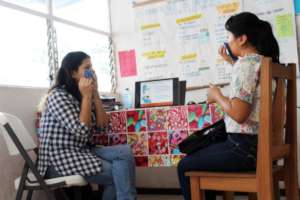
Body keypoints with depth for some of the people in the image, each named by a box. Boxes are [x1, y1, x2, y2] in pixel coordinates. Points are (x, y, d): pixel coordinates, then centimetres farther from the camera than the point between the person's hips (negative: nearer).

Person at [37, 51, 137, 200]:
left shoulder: (81, 96, 11)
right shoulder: (58, 95, -13)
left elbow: (102, 124, 5)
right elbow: (81, 131, -21)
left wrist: (94, 93, -1)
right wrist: (86, 96, -14)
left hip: (81, 152, 7)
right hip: (59, 158, -7)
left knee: (125, 152, -13)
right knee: (119, 173, -16)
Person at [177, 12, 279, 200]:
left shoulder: (246, 63, -19)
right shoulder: (263, 60, 9)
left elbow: (238, 114, -27)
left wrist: (217, 95, -11)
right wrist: (231, 61, 26)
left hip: (245, 147, -10)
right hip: (258, 142, 10)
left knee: (185, 166, 5)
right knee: (198, 156, 25)